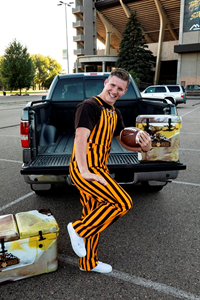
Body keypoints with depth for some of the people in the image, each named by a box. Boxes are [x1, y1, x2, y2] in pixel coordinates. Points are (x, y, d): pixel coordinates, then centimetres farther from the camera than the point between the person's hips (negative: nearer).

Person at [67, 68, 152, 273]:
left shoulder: (115, 114, 15)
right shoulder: (90, 106, -13)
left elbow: (124, 141, 17)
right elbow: (80, 138, -25)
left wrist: (143, 147, -4)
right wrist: (84, 171, -35)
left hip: (97, 169, 9)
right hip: (85, 169, -9)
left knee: (93, 216, 16)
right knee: (122, 203, -16)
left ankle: (88, 263, 33)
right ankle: (79, 229, 0)